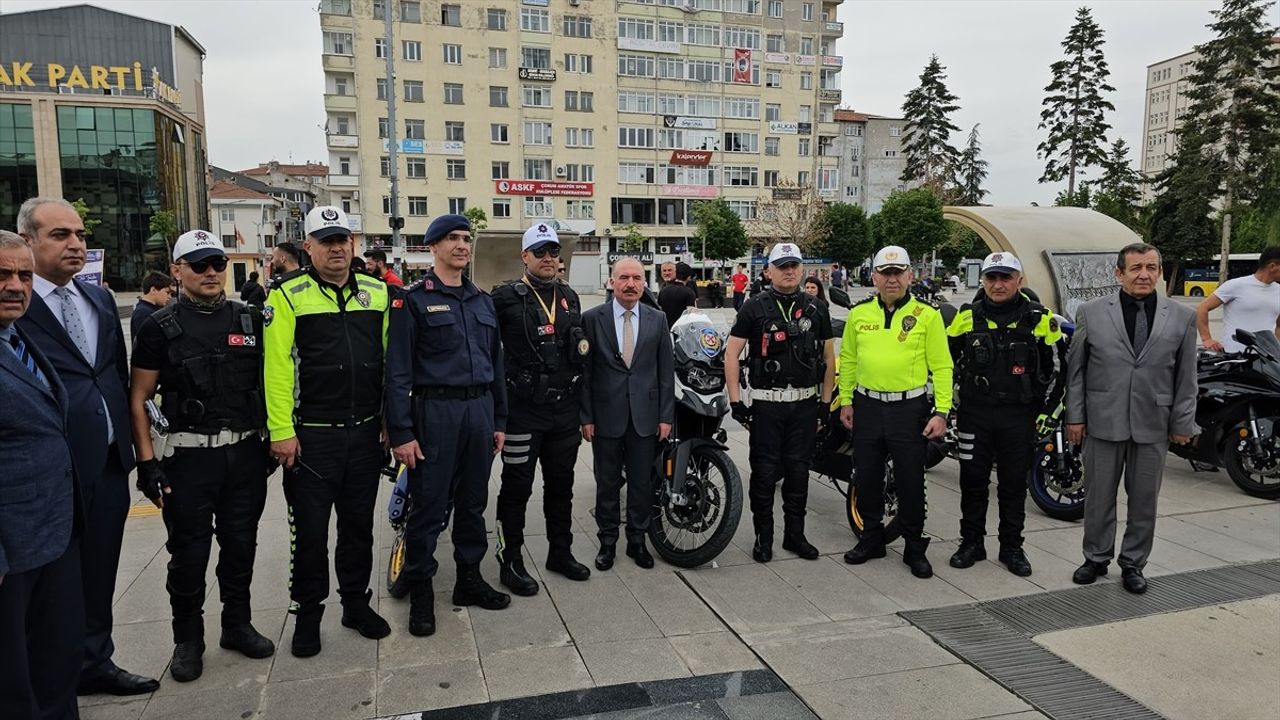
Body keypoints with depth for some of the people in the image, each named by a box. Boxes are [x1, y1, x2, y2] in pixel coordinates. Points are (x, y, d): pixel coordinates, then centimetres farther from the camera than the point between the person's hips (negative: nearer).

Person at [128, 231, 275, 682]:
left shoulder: (250, 321, 5)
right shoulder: (160, 329, -3)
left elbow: (267, 384, 12)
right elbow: (138, 399, -2)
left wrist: (271, 441, 8)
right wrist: (147, 462, -8)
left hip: (246, 454, 3)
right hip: (188, 458, -3)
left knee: (240, 545, 13)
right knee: (188, 553, 7)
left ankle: (237, 625, 30)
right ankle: (188, 640, 24)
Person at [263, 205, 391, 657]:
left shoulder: (377, 292, 8)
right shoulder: (289, 295, -5)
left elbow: (389, 358, 10)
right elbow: (277, 366, -9)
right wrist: (281, 431, -13)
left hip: (365, 432, 4)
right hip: (311, 436, -3)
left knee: (359, 524, 15)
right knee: (310, 530, 7)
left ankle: (356, 602, 30)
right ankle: (308, 612, 25)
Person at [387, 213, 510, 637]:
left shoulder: (482, 301, 14)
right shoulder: (414, 300, -4)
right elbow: (397, 371, -8)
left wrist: (499, 419, 13)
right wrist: (401, 432, -13)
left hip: (480, 409, 6)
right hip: (435, 411, -5)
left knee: (473, 502, 13)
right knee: (429, 505, 1)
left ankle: (469, 579, 27)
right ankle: (420, 592, 15)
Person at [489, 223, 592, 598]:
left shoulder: (570, 297, 12)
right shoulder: (506, 297, -8)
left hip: (564, 409, 6)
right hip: (523, 409, -6)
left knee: (561, 485, 16)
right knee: (517, 487, 4)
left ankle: (561, 552, 31)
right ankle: (510, 563, 15)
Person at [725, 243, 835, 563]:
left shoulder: (817, 308, 7)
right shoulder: (755, 307, -2)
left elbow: (828, 356, 12)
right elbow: (732, 352, -4)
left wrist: (826, 400, 9)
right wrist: (735, 399, -9)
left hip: (806, 403, 3)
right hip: (766, 403, -3)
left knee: (798, 470, 10)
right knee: (764, 471, 3)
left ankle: (794, 534, 24)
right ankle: (763, 536, 17)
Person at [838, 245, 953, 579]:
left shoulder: (927, 315, -4)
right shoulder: (858, 314, 5)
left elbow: (941, 366, -5)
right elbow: (848, 360, 12)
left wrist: (941, 411, -10)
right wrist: (846, 400, 8)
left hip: (910, 408, -3)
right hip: (867, 406, 3)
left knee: (911, 481, 6)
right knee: (867, 477, 12)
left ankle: (914, 546, 21)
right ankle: (871, 537, 28)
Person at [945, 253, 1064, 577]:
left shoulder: (1039, 318, -1)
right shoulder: (967, 316, 1)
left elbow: (1056, 363, 9)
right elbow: (946, 358, 13)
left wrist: (1040, 399, 7)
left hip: (1019, 415, 0)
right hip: (975, 413, 1)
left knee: (1014, 483, 9)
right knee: (973, 480, 7)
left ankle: (1012, 547, 21)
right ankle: (971, 542, 20)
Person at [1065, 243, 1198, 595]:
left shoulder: (1182, 317, 3)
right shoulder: (1091, 313, -1)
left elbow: (1186, 376, 5)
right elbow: (1076, 368, 2)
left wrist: (1182, 423, 4)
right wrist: (1075, 416, -1)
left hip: (1153, 425, 1)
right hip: (1103, 421, -1)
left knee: (1144, 500, 11)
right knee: (1099, 498, 9)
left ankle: (1133, 564, 27)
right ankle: (1096, 558, 26)